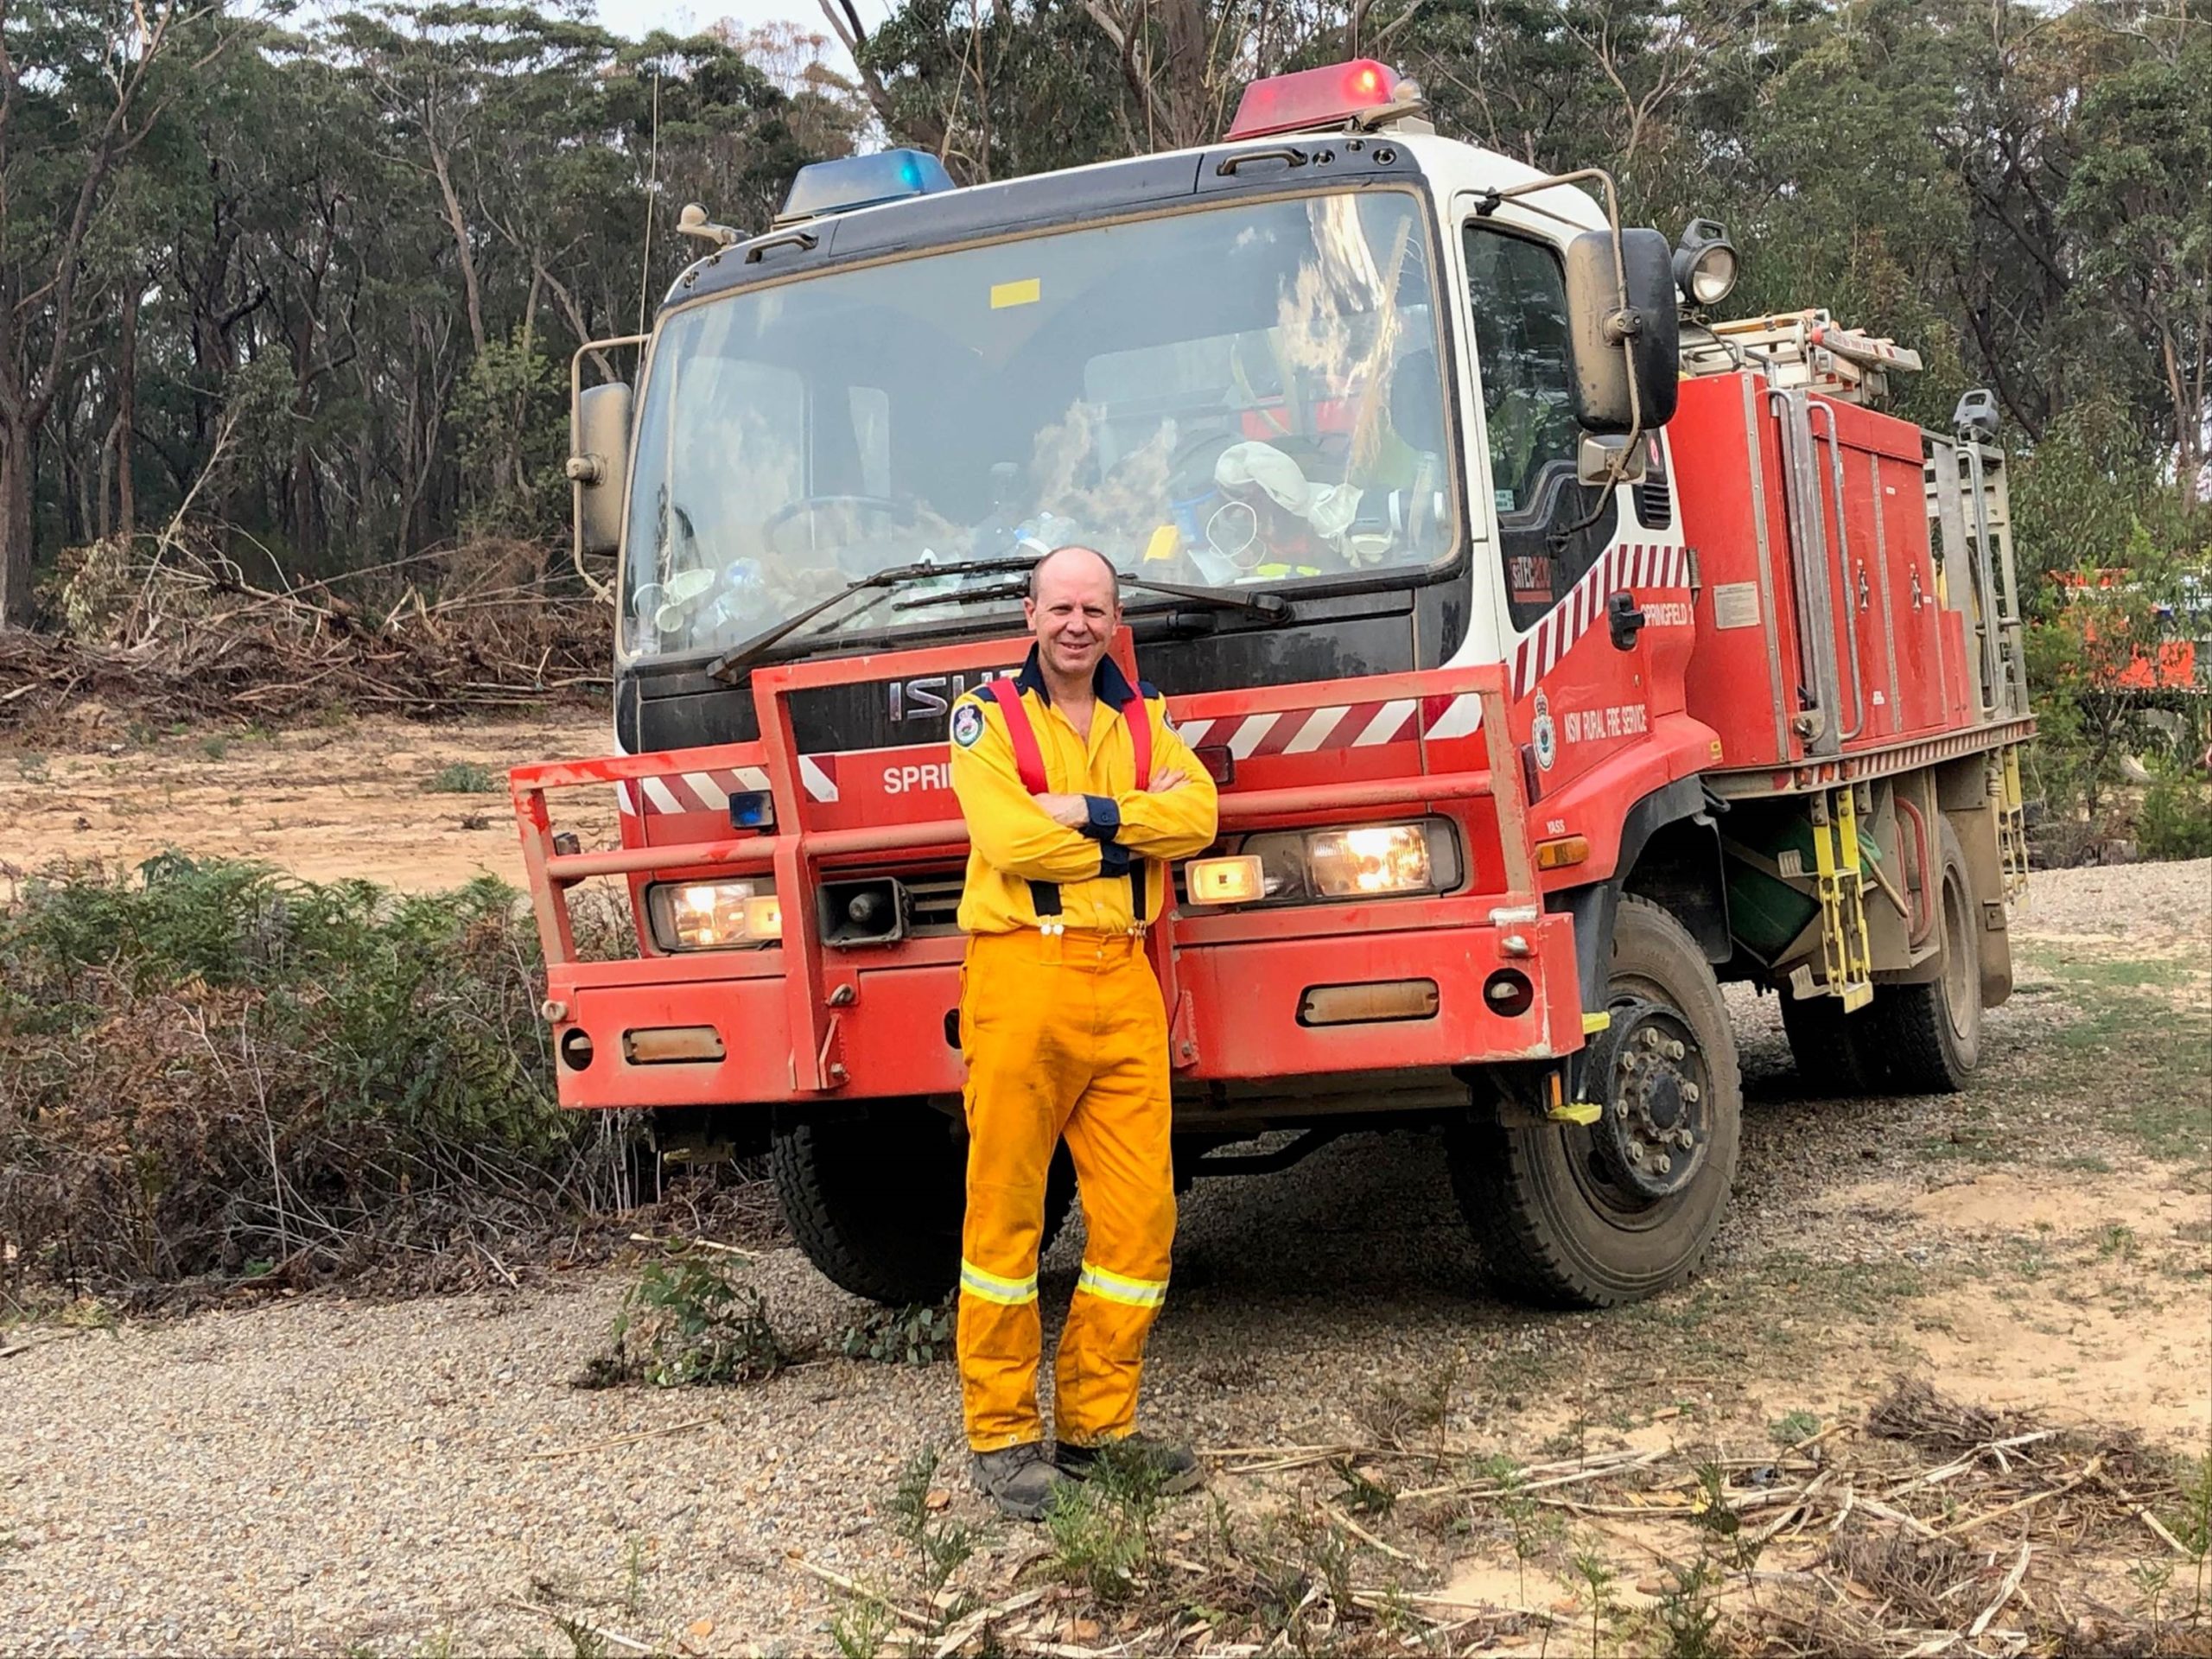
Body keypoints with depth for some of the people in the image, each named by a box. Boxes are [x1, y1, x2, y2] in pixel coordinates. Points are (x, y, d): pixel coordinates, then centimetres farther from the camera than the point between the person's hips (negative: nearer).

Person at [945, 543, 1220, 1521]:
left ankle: (1096, 1424, 15)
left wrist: (1088, 812, -13)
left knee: (1140, 1214, 3)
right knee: (1005, 1213, -1)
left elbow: (1196, 814, -2)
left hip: (1124, 982, 5)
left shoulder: (1144, 718, 17)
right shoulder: (987, 716, 3)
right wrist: (1135, 828, -3)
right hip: (1021, 973, -5)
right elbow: (1012, 841, -14)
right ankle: (1002, 1437, 8)